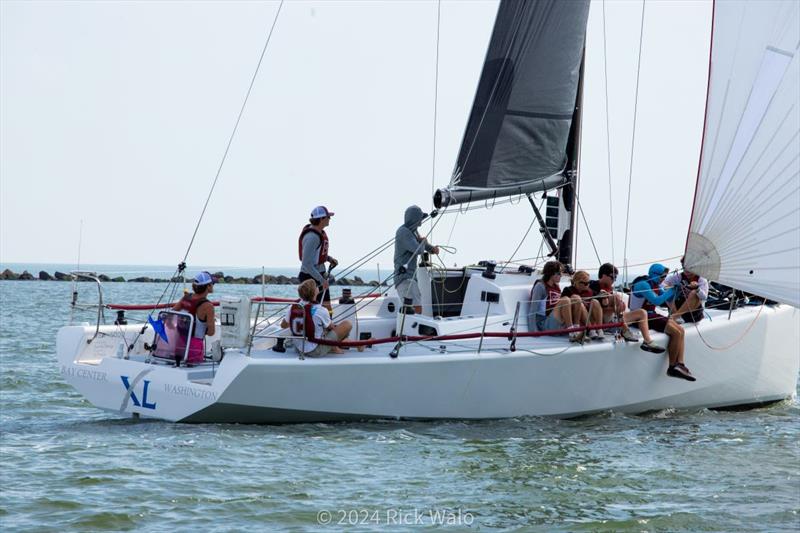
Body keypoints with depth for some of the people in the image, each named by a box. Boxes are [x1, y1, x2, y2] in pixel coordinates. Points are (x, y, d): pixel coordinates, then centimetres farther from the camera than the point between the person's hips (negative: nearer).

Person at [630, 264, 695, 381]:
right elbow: (656, 301, -25)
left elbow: (668, 299, 17)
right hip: (642, 317, -10)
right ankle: (672, 367, -9)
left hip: (651, 315, 10)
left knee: (680, 330, 0)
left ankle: (679, 364, -7)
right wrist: (671, 291, -18)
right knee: (676, 332, -18)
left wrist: (675, 290, -1)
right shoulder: (643, 284, -16)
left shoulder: (655, 285, 14)